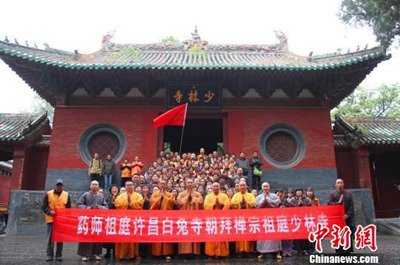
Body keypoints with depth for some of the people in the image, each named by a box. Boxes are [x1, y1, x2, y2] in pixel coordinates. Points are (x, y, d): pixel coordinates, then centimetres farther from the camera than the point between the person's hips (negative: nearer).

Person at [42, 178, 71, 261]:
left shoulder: (66, 195, 8)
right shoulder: (48, 194, 4)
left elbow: (69, 208, 10)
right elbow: (44, 206, 3)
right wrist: (49, 211, -15)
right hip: (51, 219, -1)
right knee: (50, 237, 1)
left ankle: (59, 254, 13)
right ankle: (49, 254, 11)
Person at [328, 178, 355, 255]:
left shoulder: (348, 194, 9)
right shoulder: (332, 194, 7)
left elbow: (351, 206, 3)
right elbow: (329, 203, -5)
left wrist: (347, 215, -10)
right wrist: (338, 202, -16)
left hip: (347, 217, 1)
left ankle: (347, 251, 8)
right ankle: (339, 251, 4)